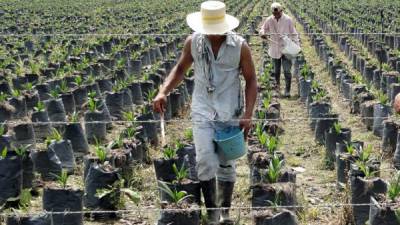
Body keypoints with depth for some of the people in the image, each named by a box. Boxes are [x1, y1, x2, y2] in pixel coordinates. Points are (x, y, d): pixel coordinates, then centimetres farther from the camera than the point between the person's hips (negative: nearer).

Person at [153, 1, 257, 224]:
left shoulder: (240, 46, -10)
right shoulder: (193, 42, -5)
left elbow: (251, 80, -3)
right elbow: (180, 69, 9)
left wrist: (248, 115, -12)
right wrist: (163, 92, -6)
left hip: (230, 113, -1)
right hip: (203, 110, 1)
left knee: (226, 164, 9)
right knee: (205, 160, -10)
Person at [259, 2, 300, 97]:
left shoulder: (288, 20, -9)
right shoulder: (269, 20, -5)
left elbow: (293, 33, -2)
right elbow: (262, 29, 7)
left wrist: (297, 46, -8)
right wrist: (263, 34, -17)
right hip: (275, 49, 3)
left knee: (287, 71, -8)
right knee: (276, 70, 15)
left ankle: (287, 91, -3)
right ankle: (277, 84, 41)